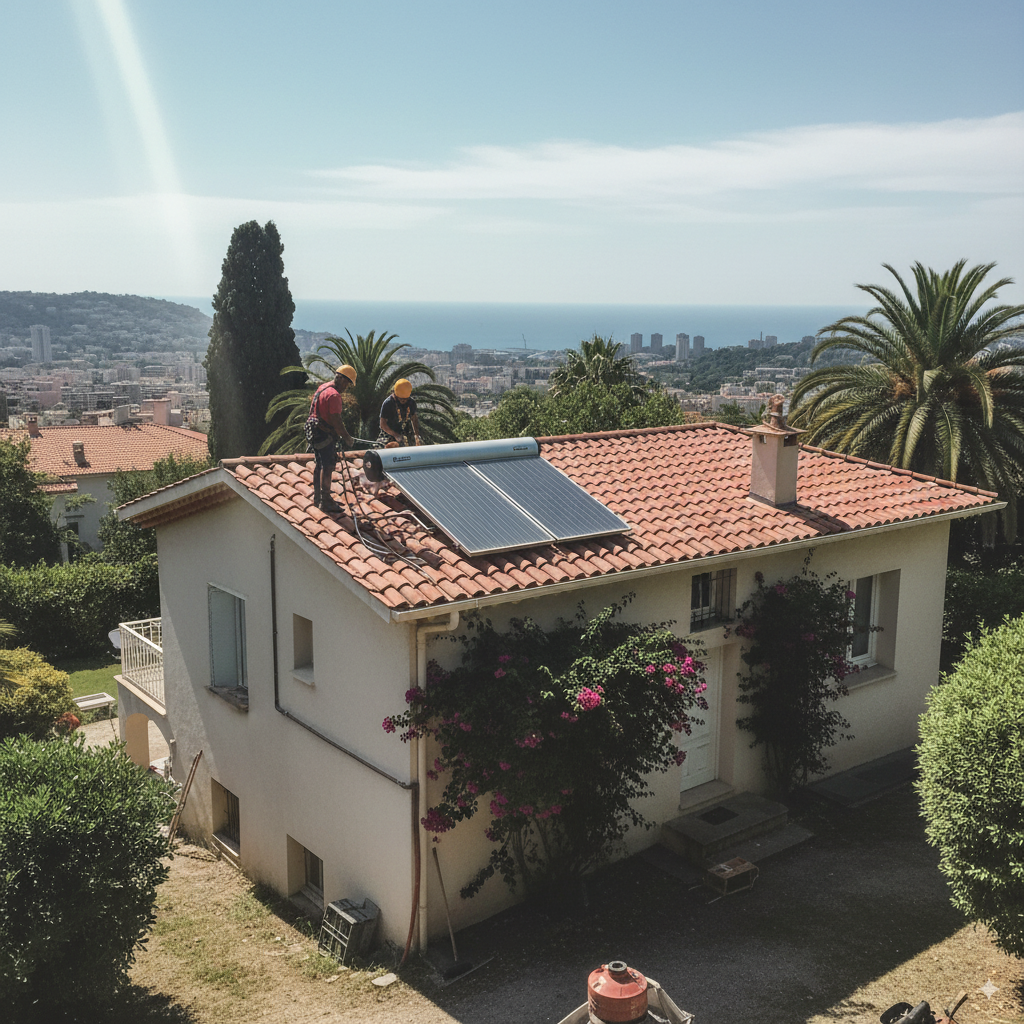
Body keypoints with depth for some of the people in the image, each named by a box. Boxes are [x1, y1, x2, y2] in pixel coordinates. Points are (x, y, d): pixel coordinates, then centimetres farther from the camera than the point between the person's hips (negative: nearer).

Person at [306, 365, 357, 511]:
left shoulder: (323, 388, 13)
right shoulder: (334, 395, -19)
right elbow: (336, 420, -22)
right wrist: (347, 438, -14)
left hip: (315, 431, 11)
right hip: (325, 434, -11)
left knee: (320, 464, 18)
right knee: (327, 466, -8)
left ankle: (317, 498, 27)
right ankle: (326, 501, -7)